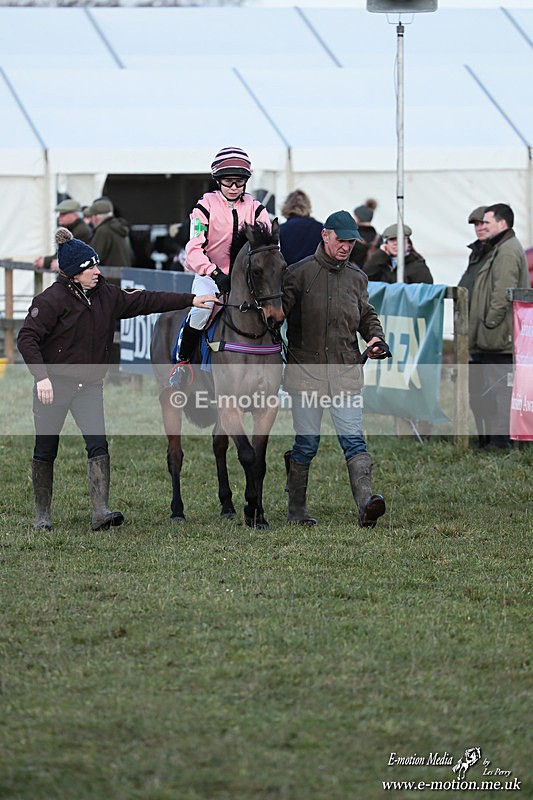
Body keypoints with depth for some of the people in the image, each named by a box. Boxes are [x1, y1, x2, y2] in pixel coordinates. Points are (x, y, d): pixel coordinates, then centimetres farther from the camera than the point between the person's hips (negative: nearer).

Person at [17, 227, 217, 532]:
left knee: (99, 445, -11)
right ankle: (43, 514, 17)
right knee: (46, 450, 5)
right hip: (54, 385, -4)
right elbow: (27, 338, -15)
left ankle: (101, 512, -18)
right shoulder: (52, 300, -13)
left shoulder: (106, 295, 5)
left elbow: (144, 301, 9)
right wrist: (41, 377, -25)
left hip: (90, 385, 5)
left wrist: (190, 300, 5)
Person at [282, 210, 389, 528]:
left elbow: (366, 315, 26)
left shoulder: (357, 278, 13)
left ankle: (366, 502, -23)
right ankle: (297, 508, 17)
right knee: (307, 442, 2)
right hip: (306, 369, -3)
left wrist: (375, 336, 6)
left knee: (353, 438, -10)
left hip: (346, 371, 3)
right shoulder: (299, 274, -1)